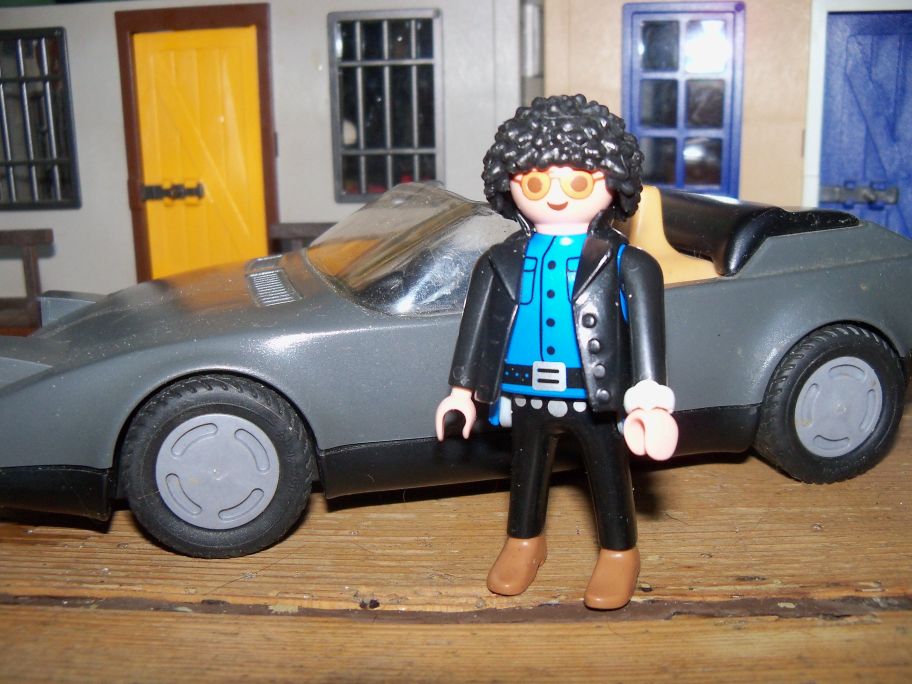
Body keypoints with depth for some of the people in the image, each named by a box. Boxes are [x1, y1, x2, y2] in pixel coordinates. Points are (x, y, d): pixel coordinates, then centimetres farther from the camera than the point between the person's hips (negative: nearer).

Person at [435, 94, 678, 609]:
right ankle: (525, 540, 45)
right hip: (527, 397, 3)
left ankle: (619, 552, 37)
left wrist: (652, 402, -19)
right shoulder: (501, 263, -1)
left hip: (598, 398, -3)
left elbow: (647, 334, -13)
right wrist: (462, 390, 10)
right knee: (527, 470, 21)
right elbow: (476, 327, 6)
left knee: (609, 475, 14)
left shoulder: (625, 264, -10)